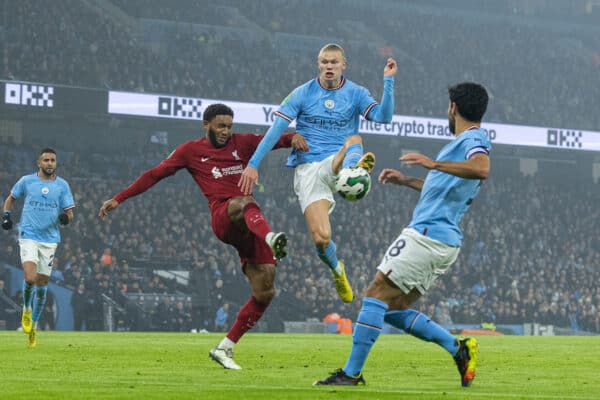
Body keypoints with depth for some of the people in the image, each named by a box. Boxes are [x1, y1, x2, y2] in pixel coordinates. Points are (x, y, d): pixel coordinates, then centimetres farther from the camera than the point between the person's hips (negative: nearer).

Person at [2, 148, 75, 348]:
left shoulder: (62, 185, 4)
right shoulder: (26, 181, 2)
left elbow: (69, 211, 6)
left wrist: (66, 216, -17)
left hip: (50, 239, 2)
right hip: (28, 236, -2)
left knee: (42, 283, 6)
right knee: (30, 278, -21)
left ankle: (33, 325, 23)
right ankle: (26, 309, 10)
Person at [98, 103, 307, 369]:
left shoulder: (242, 143, 20)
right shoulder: (191, 151, 13)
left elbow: (275, 140, 8)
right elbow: (155, 174, 14)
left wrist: (294, 137, -17)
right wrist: (119, 199, 12)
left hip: (250, 224, 4)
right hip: (223, 217, -4)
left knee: (264, 293, -4)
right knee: (244, 203, -41)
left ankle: (224, 348, 6)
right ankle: (271, 238, -75)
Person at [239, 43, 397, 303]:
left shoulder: (356, 93, 7)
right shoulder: (302, 94, 5)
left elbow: (384, 117, -9)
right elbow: (276, 129, 0)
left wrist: (388, 81, -17)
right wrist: (253, 164, -6)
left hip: (336, 164, 0)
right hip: (307, 170, 0)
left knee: (354, 142, -35)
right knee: (321, 238, -16)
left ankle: (353, 170, -72)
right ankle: (337, 270, 17)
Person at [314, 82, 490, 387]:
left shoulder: (473, 138, -8)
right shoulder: (467, 140, 23)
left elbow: (481, 169, -32)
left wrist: (435, 164, -37)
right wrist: (405, 181, 38)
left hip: (427, 234, -10)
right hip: (444, 242, 10)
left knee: (376, 295, -9)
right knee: (394, 308, 10)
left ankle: (351, 373, -11)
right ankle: (459, 348, 4)